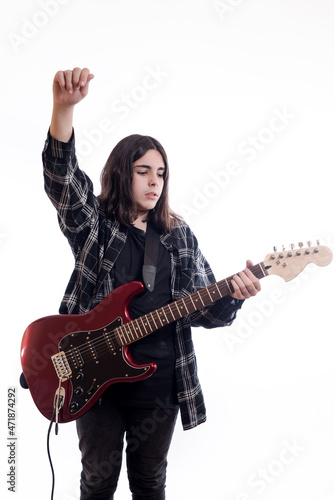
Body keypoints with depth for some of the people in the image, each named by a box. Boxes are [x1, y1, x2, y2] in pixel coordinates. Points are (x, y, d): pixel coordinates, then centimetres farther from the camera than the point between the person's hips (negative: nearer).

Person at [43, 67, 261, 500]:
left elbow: (205, 309, 5)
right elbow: (60, 174, -21)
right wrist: (64, 106, -38)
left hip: (161, 378, 3)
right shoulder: (92, 223, -1)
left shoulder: (179, 236, 8)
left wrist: (232, 296, -19)